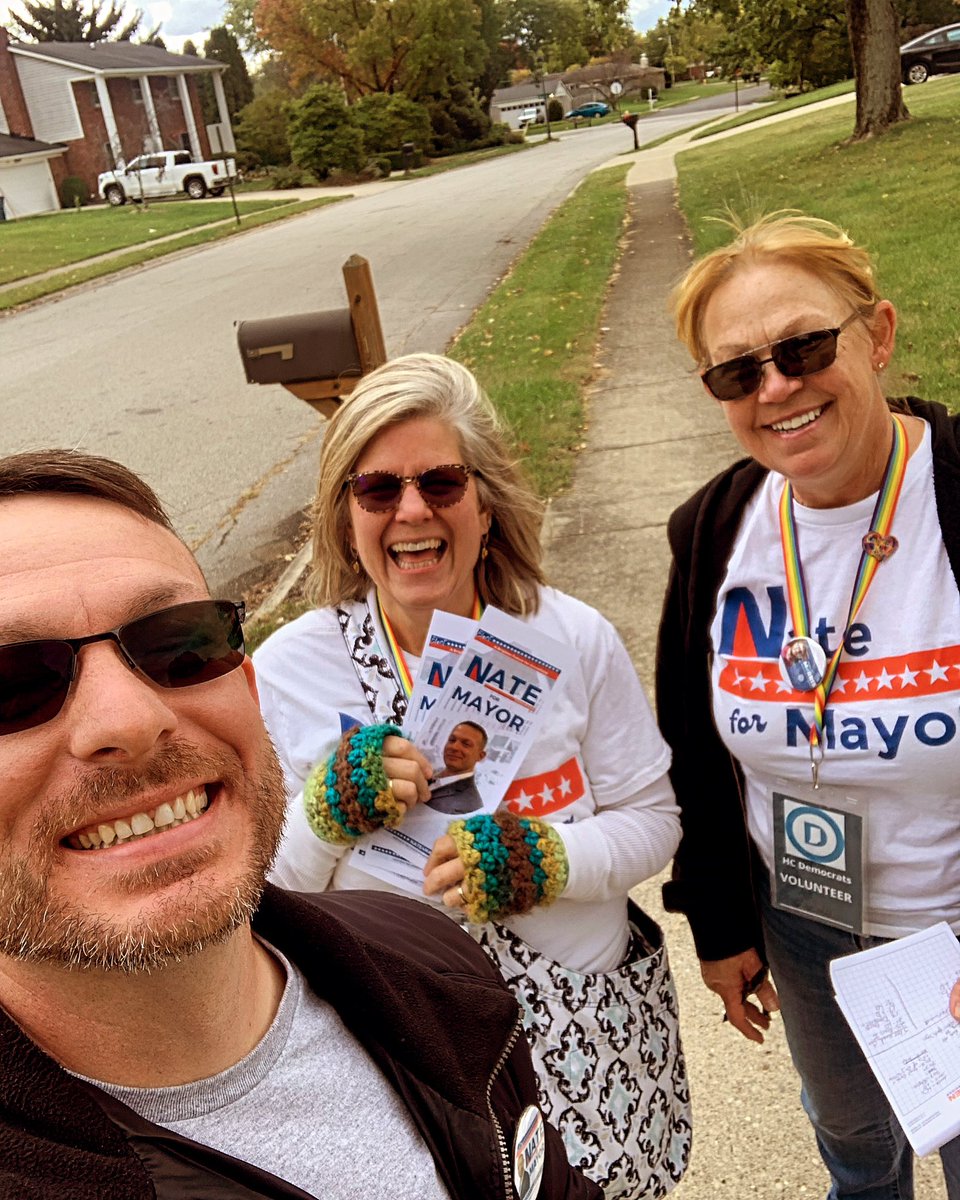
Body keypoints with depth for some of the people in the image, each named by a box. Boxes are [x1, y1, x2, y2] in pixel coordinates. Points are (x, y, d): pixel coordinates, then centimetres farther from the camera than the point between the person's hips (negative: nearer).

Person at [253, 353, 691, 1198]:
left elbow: (652, 819, -4)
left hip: (591, 1026, 2)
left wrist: (541, 860, -23)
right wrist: (326, 815, -26)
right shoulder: (287, 670, -13)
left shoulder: (572, 638, -11)